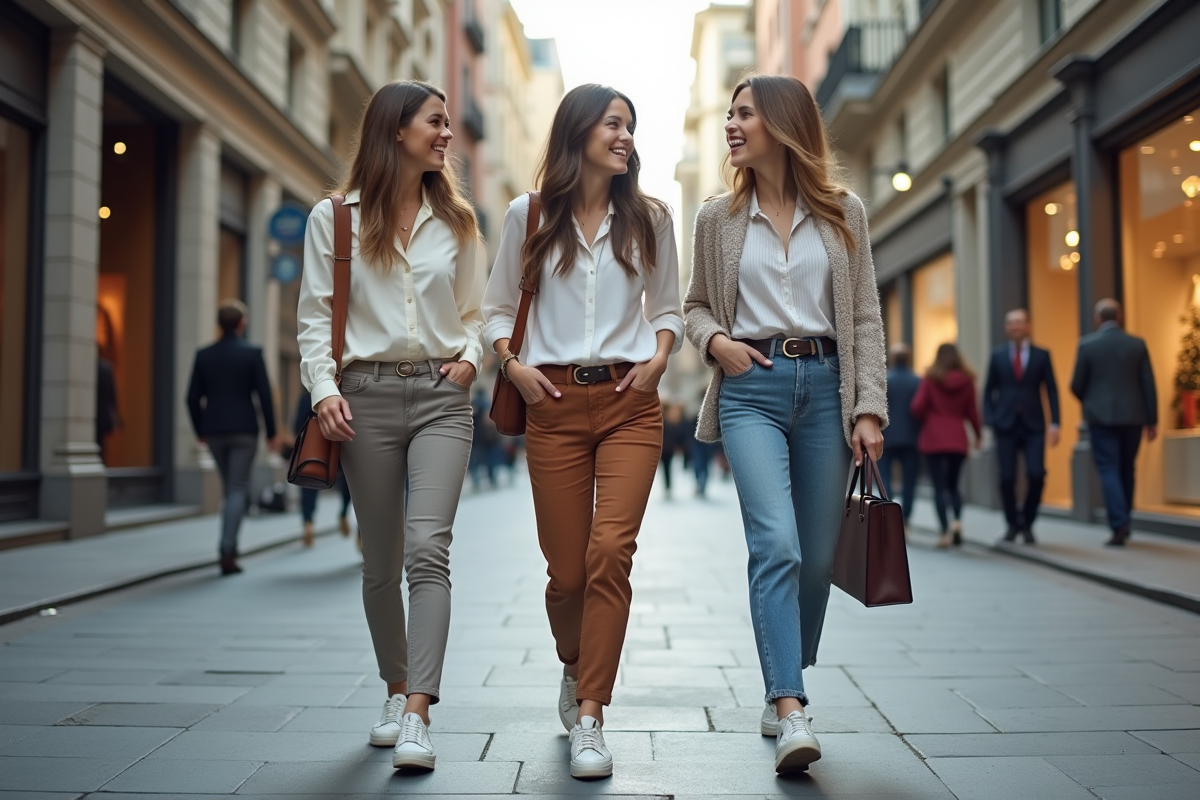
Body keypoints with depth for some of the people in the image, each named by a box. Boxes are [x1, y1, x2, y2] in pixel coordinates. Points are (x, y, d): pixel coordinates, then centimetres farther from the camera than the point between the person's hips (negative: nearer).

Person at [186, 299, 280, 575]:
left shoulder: (203, 355, 3)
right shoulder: (252, 353, -6)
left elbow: (193, 398, 4)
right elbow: (264, 395, -8)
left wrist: (200, 430, 16)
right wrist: (272, 432, -1)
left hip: (214, 431, 4)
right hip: (243, 430, -3)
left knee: (230, 488, 18)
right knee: (237, 489, 0)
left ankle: (231, 546, 22)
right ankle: (227, 551, -9)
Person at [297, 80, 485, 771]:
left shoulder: (455, 221, 14)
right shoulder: (335, 218, 6)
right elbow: (316, 317, 3)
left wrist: (470, 357, -2)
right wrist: (324, 389, -11)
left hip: (441, 396, 1)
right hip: (367, 395, 0)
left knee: (428, 546, -15)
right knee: (381, 560, 7)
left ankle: (418, 713, -15)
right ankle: (397, 690, 25)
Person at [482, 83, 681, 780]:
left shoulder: (649, 218, 10)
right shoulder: (529, 214, 7)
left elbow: (669, 308, 16)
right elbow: (498, 307, 12)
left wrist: (658, 358, -2)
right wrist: (513, 364, -4)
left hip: (631, 403, 0)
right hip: (555, 405, 0)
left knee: (611, 551, -15)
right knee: (567, 569, 3)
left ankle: (589, 719, -6)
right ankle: (575, 669, 35)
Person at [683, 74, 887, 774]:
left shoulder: (842, 212, 8)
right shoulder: (719, 218, 10)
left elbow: (865, 317, 6)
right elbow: (696, 305, 19)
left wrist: (869, 407, -2)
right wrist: (715, 339, -4)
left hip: (825, 384, 1)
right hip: (751, 388, -1)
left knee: (818, 557, 6)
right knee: (777, 546, -17)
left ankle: (785, 690, 25)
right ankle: (792, 713, -17)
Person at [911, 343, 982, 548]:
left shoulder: (930, 378, -5)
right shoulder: (966, 380, 0)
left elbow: (917, 407, -10)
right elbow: (971, 410, 5)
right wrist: (978, 434, 19)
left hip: (933, 438, -2)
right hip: (957, 439, 2)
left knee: (939, 486, 2)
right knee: (953, 485, 16)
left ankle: (945, 530, -8)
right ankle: (957, 520, -7)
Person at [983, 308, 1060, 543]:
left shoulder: (1041, 355, 6)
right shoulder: (997, 356, 8)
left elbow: (1051, 390, 5)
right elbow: (989, 390, 9)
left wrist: (1054, 423, -4)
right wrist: (989, 419, -4)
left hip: (1033, 425, 0)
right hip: (1005, 425, 1)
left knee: (1036, 475, -11)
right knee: (1007, 477, -2)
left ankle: (1027, 523, 9)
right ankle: (1012, 524, 17)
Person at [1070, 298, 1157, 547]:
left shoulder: (1087, 344, -5)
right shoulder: (1137, 344, 2)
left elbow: (1076, 385, -2)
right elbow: (1149, 385, 1)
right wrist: (1152, 421, 6)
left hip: (1101, 417, -3)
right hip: (1132, 416, 3)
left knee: (1109, 470, -2)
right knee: (1126, 470, 16)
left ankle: (1119, 527, -12)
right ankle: (1123, 522, 23)